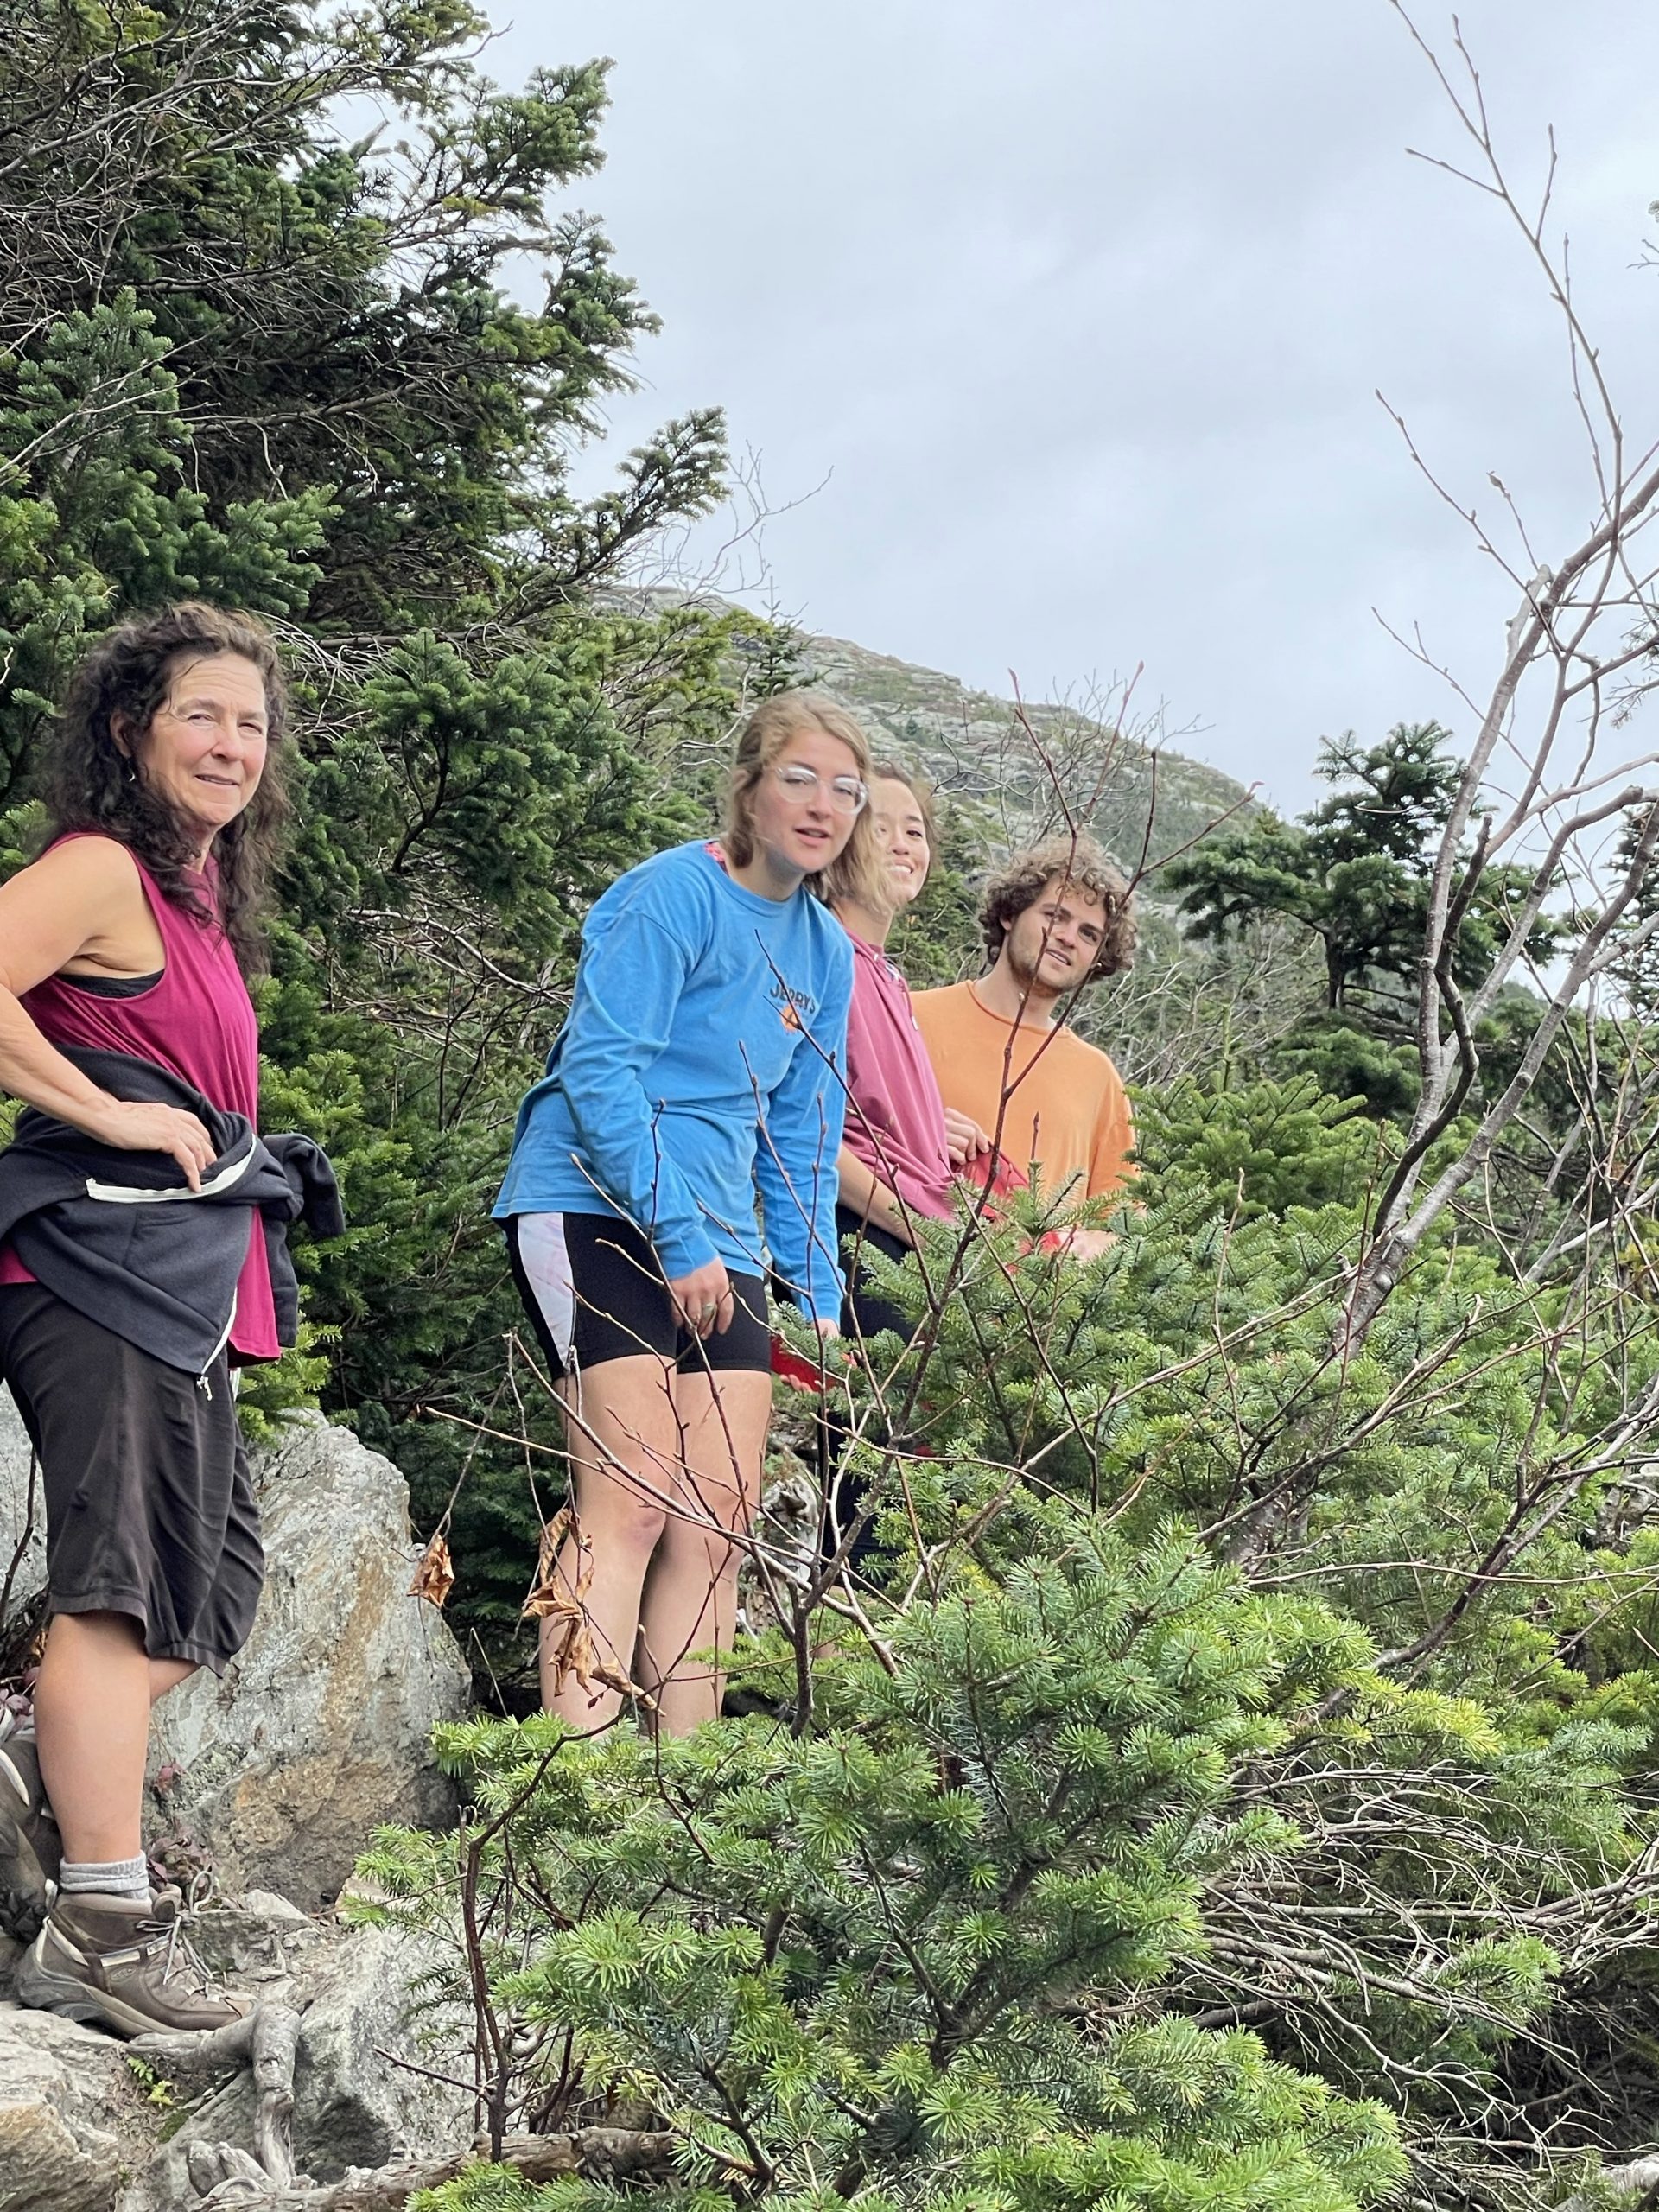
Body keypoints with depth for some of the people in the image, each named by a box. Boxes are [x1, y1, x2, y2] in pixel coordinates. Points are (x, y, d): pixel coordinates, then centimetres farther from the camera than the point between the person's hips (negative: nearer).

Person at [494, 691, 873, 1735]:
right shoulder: (671, 895, -9)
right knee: (634, 1496, -18)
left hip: (717, 1241, 8)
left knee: (720, 1520, 0)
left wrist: (820, 1302, 13)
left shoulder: (827, 951, 14)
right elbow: (600, 1073, -15)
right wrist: (679, 1239, -17)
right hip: (593, 1208, -7)